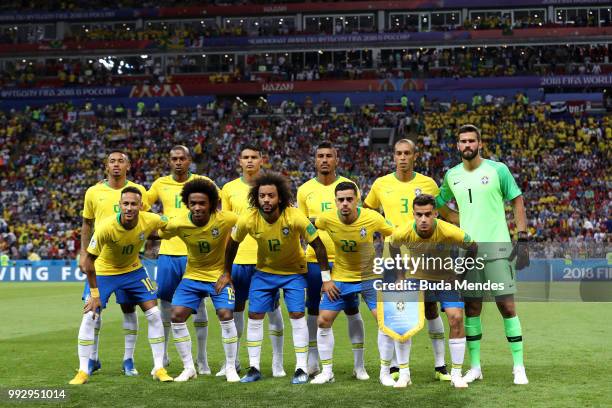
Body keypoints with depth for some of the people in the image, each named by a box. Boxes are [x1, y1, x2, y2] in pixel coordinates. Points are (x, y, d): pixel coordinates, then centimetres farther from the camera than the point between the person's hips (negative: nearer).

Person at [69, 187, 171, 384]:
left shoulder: (150, 220, -25)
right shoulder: (106, 227, -32)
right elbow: (89, 260, -23)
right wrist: (94, 294, -20)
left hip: (134, 270, 2)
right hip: (104, 272, -2)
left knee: (154, 314, -6)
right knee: (89, 317, -10)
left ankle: (159, 368, 6)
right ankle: (83, 371, 4)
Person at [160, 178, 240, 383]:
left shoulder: (226, 219, -24)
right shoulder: (178, 223, -17)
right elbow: (160, 235, 4)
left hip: (220, 274, -3)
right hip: (193, 276, 3)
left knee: (226, 316, -17)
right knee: (177, 316, -7)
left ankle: (231, 368, 2)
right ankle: (189, 368, 9)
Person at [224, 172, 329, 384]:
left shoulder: (295, 218, -28)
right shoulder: (248, 220, -21)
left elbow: (318, 245, -18)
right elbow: (232, 244, -2)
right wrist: (226, 273, 5)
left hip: (294, 271, -2)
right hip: (264, 271, 2)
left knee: (297, 315, -10)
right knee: (254, 316, 0)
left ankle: (301, 369, 2)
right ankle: (254, 368, 12)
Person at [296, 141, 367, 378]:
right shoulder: (305, 190, 6)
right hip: (315, 259, 1)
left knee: (352, 310, 1)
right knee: (314, 310, 6)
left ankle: (359, 365, 10)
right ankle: (312, 363, 19)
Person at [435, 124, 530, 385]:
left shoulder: (498, 170, -3)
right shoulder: (452, 175, 8)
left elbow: (517, 201, 1)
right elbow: (437, 203, 23)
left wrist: (522, 239, -5)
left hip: (498, 248, -4)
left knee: (507, 305, -4)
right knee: (471, 308, 6)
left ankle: (519, 367, 5)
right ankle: (475, 367, 16)